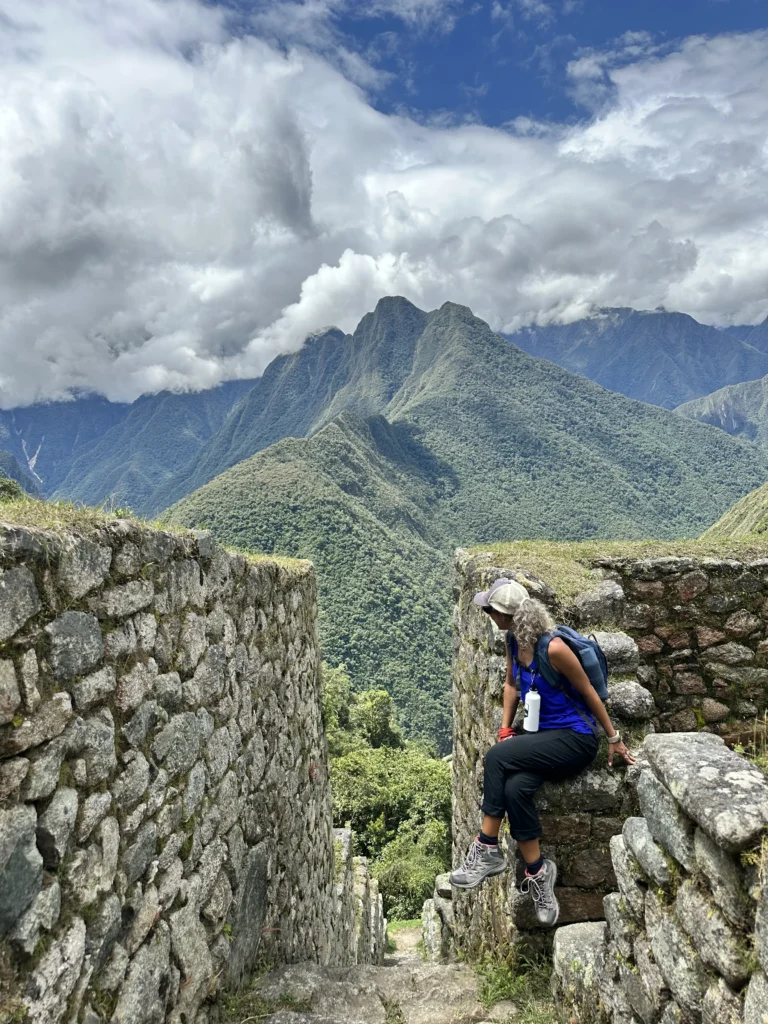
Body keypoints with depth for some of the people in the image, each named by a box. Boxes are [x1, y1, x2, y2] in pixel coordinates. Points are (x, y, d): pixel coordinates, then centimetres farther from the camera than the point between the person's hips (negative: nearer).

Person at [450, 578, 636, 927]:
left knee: (496, 758, -25)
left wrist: (613, 738, -1)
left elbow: (588, 692, -12)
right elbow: (511, 684, 14)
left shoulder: (553, 648, -25)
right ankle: (537, 871, -6)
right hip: (544, 734, 7)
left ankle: (487, 851, -10)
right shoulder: (514, 641, -1)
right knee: (514, 787, -24)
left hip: (576, 739, -7)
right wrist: (505, 730, 6)